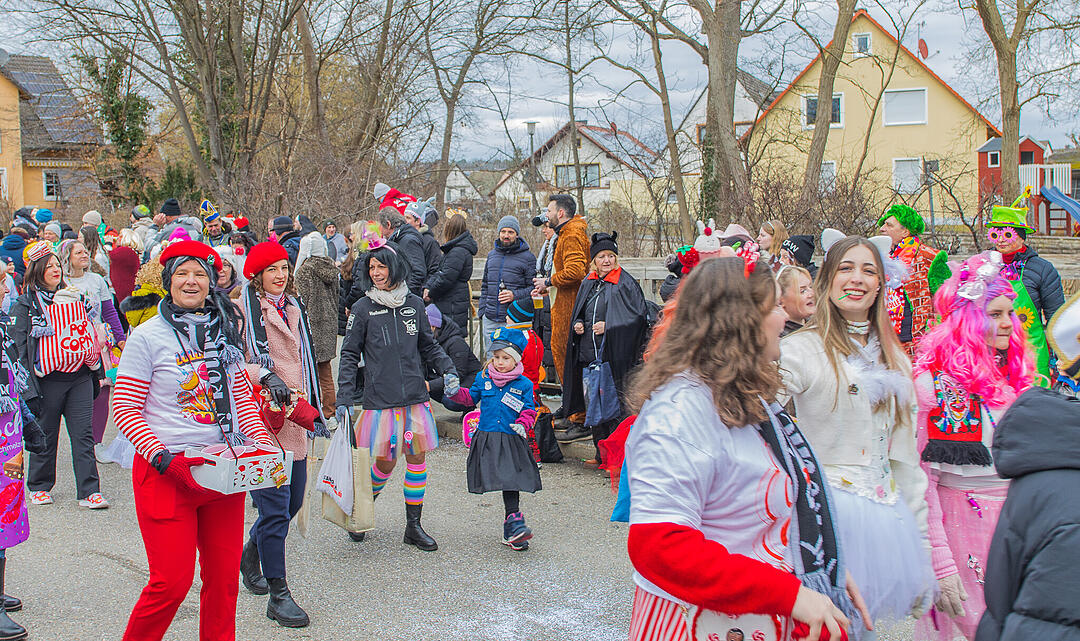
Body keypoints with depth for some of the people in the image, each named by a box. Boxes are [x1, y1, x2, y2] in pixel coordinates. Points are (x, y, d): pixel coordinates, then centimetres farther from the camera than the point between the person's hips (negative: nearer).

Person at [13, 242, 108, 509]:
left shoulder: (75, 298, 14)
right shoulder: (27, 304, 0)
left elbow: (89, 337, 21)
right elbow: (22, 347, -5)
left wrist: (95, 375, 18)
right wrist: (30, 387, -12)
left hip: (80, 378, 3)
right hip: (49, 379, -3)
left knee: (83, 434, -2)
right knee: (46, 435, 8)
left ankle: (89, 491, -2)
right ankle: (39, 486, 26)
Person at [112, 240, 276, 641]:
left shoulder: (224, 333, 10)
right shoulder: (147, 336, -4)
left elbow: (242, 398, 16)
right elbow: (125, 410, -6)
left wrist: (265, 444, 2)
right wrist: (165, 459, -17)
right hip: (165, 472, -4)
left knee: (223, 577, 7)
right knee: (172, 580, -5)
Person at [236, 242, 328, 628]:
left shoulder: (293, 309, 18)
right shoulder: (243, 310, -5)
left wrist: (314, 412, 23)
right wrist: (265, 376, -25)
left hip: (293, 415, 8)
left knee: (293, 501, 14)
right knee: (275, 508, -7)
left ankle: (250, 556, 40)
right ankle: (278, 594, 3)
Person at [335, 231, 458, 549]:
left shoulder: (413, 304, 8)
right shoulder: (363, 308, 0)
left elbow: (428, 345, 19)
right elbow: (349, 355, 1)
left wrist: (448, 370, 5)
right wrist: (344, 399, -5)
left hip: (416, 397, 3)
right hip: (379, 400, -3)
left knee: (417, 456, 3)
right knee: (384, 462, 0)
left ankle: (414, 525, 15)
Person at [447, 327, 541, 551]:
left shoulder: (524, 385, 2)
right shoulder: (483, 378, 9)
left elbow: (529, 410, 2)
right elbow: (471, 397, 20)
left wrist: (522, 424, -17)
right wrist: (455, 392, 3)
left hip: (511, 440, -1)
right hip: (486, 439, 1)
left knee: (512, 479, -4)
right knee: (506, 481, -3)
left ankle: (512, 523, 4)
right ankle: (514, 519, 0)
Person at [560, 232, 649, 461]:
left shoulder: (626, 283, -4)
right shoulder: (588, 283, 15)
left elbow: (639, 317, -9)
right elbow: (579, 313, 27)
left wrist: (608, 326, -16)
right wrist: (578, 325, 5)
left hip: (614, 354, -6)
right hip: (588, 354, 6)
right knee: (593, 403, 8)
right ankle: (601, 453, 18)